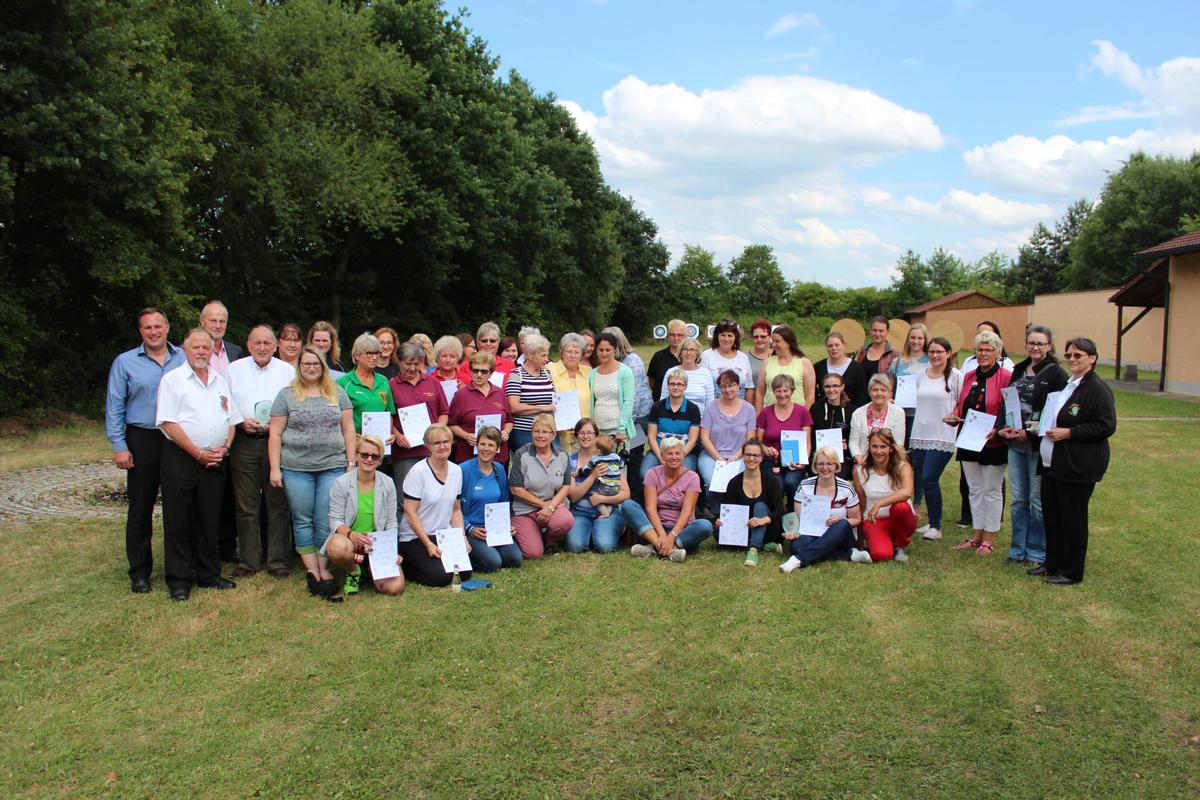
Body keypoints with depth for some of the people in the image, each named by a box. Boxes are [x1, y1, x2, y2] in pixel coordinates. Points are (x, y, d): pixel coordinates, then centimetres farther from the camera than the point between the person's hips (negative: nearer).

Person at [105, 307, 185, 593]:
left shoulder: (185, 359, 6)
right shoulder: (125, 362, 3)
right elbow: (114, 407, 2)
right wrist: (119, 446, -5)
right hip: (143, 440, -1)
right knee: (141, 507, 4)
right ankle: (139, 572, 13)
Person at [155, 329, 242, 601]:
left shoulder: (220, 382, 14)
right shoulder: (172, 379, -2)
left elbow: (231, 420, 16)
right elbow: (168, 423, -10)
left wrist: (223, 448, -1)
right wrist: (198, 453, -13)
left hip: (214, 461, 5)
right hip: (180, 459, -4)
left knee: (209, 520, 10)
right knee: (179, 521, 1)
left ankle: (209, 575, 20)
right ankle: (179, 580, 9)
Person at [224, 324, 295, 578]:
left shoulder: (288, 371, 8)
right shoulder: (234, 370, 11)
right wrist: (241, 422, -6)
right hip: (244, 443, 1)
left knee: (278, 505, 0)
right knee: (246, 507, 4)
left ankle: (278, 561, 9)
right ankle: (248, 561, 13)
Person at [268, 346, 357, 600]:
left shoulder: (337, 393, 9)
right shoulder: (287, 395, 6)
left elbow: (348, 430, 9)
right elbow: (275, 434, 4)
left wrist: (351, 462, 2)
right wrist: (275, 468, -2)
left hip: (333, 466, 0)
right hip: (296, 468, 0)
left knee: (327, 522, -1)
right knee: (303, 520, 4)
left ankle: (324, 570, 8)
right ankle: (312, 570, 11)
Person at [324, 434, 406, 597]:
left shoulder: (387, 483, -1)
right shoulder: (341, 483, -8)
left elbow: (391, 522, 3)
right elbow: (335, 520, -8)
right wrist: (351, 533, -29)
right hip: (349, 538, -2)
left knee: (395, 587, -19)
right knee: (337, 547, -41)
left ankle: (369, 568, 18)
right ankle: (353, 571, -2)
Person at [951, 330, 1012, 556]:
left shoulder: (1006, 378, -9)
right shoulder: (969, 377, 10)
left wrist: (997, 430, -24)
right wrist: (954, 418, -1)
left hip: (994, 444, -6)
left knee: (992, 491, 4)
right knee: (975, 490, 13)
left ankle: (989, 539, 14)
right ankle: (977, 535, 23)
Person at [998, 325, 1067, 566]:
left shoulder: (1056, 374, -7)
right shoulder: (1019, 371, 13)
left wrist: (1031, 433, -18)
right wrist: (1004, 428, -1)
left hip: (1039, 445, -6)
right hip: (1015, 444, 6)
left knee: (1038, 500, 2)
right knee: (1019, 499, 11)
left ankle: (1037, 552, 14)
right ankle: (1018, 549, 21)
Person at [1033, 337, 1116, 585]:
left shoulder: (1097, 388, -14)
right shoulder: (1066, 384, 14)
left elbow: (1106, 426, -19)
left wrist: (1069, 433, -21)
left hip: (1078, 467, -9)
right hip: (1052, 462, 9)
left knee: (1072, 518, 2)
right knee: (1051, 514, 15)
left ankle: (1071, 572, 15)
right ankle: (1052, 563, 29)